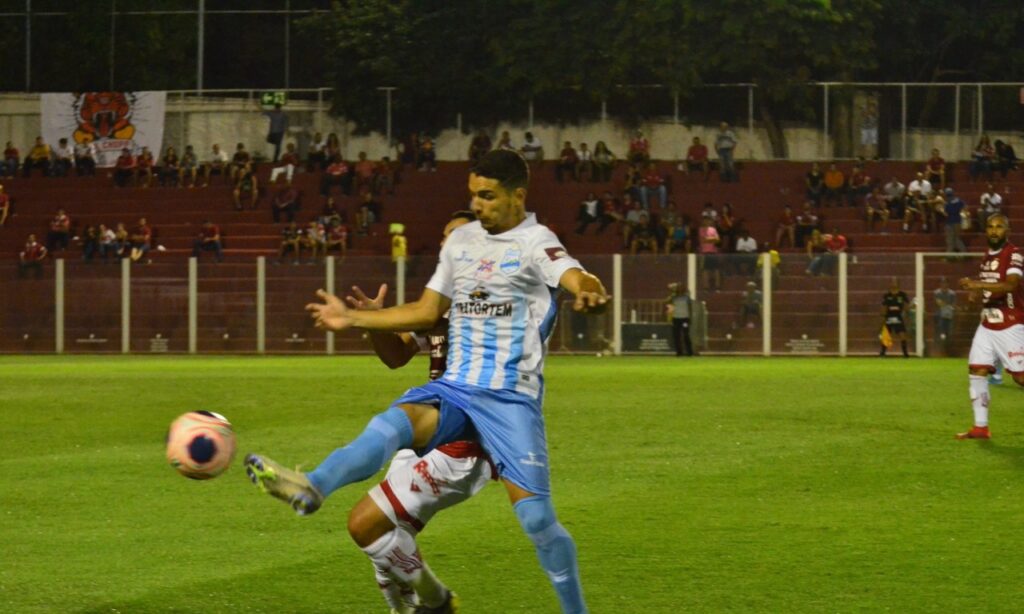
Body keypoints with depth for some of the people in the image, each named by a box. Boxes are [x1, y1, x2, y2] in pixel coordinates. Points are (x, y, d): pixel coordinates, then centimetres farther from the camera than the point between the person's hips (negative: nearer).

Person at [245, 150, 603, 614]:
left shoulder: (535, 243, -6)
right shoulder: (461, 240, 14)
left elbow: (575, 277, -28)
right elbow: (426, 311, 23)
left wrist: (590, 294, -53)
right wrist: (353, 319, 22)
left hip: (511, 398, -4)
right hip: (454, 388, 5)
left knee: (535, 515, -11)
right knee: (390, 425, -27)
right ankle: (310, 488, -51)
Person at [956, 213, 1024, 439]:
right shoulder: (988, 256, 14)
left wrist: (979, 284, -36)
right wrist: (976, 292, 3)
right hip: (987, 325, 8)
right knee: (977, 371, -1)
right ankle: (980, 427, 3)